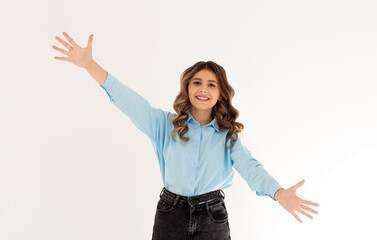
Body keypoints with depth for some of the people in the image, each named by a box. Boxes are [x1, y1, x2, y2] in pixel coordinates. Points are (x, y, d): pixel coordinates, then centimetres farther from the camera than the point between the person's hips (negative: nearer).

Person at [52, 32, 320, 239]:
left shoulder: (228, 134, 0)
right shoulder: (167, 124, 0)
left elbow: (249, 166, -15)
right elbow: (130, 101, -11)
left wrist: (279, 193, -37)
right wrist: (89, 64, -23)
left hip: (213, 217, 0)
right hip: (171, 213, 0)